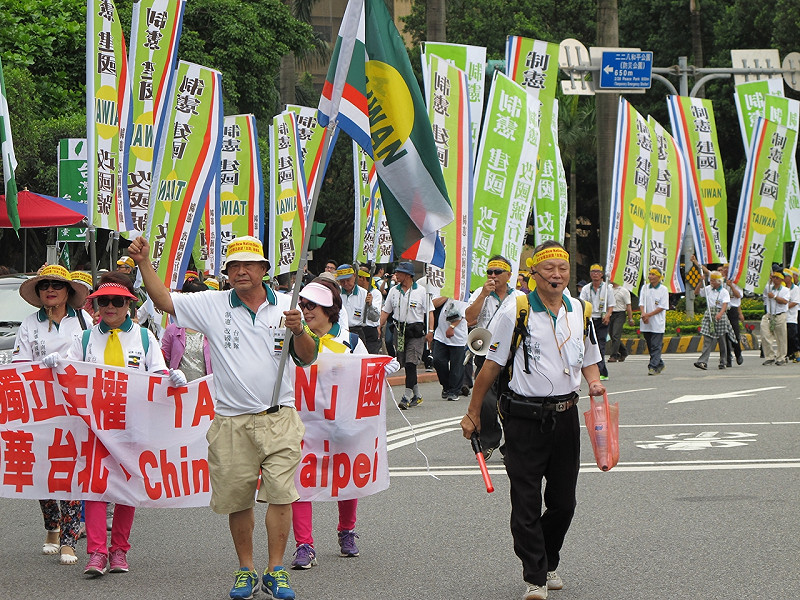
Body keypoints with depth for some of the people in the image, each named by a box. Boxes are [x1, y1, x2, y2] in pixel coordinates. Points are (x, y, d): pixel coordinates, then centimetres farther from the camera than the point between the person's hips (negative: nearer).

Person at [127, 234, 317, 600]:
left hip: (278, 419, -1)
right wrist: (144, 263, -10)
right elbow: (165, 301, 1)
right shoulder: (212, 306, 4)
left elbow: (307, 358, 4)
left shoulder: (285, 306, 5)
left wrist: (299, 332, -17)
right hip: (231, 422, 1)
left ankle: (276, 570, 1)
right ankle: (245, 570, 20)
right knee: (237, 500, 6)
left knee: (281, 495, -8)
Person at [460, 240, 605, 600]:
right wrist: (473, 413, 1)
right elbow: (492, 366, -1)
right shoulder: (517, 312, -6)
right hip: (525, 418, -4)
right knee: (526, 502, -4)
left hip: (565, 417, 4)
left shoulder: (579, 311, 7)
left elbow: (589, 359, 20)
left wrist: (594, 382, -3)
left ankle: (548, 563, 29)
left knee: (563, 502, 9)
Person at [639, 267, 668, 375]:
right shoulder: (645, 287, 10)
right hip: (646, 323, 5)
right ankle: (660, 364, 24)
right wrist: (643, 314, -15)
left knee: (656, 346, -8)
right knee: (650, 345, 10)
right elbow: (641, 303, 5)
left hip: (657, 323, -5)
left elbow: (662, 307, -8)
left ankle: (653, 367, -8)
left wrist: (649, 315, -14)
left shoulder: (663, 289, -3)